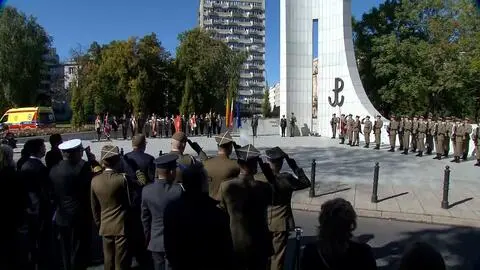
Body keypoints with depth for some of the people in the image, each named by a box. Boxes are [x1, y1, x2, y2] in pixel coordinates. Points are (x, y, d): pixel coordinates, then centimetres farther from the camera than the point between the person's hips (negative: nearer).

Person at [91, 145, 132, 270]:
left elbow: (94, 207, 6)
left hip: (105, 227, 5)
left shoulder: (95, 181, -2)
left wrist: (99, 224, 19)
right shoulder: (122, 179, -16)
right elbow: (130, 202, -8)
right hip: (121, 226, -4)